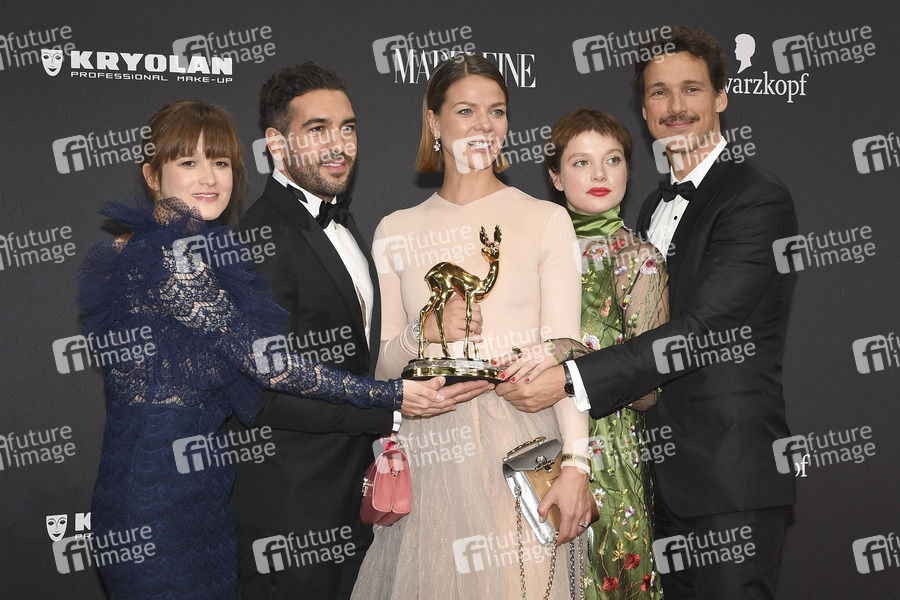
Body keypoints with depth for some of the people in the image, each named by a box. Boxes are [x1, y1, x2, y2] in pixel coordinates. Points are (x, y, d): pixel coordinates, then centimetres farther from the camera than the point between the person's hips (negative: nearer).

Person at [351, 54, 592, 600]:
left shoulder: (546, 219, 3)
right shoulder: (396, 231, 9)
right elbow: (382, 366, 11)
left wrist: (576, 463, -12)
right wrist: (424, 332, -11)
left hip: (524, 441, -1)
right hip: (432, 450, 2)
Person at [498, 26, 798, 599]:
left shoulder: (758, 198, -13)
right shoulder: (656, 206, 16)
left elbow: (700, 330, -22)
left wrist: (569, 379, -25)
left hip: (733, 474, -8)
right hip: (667, 473, 8)